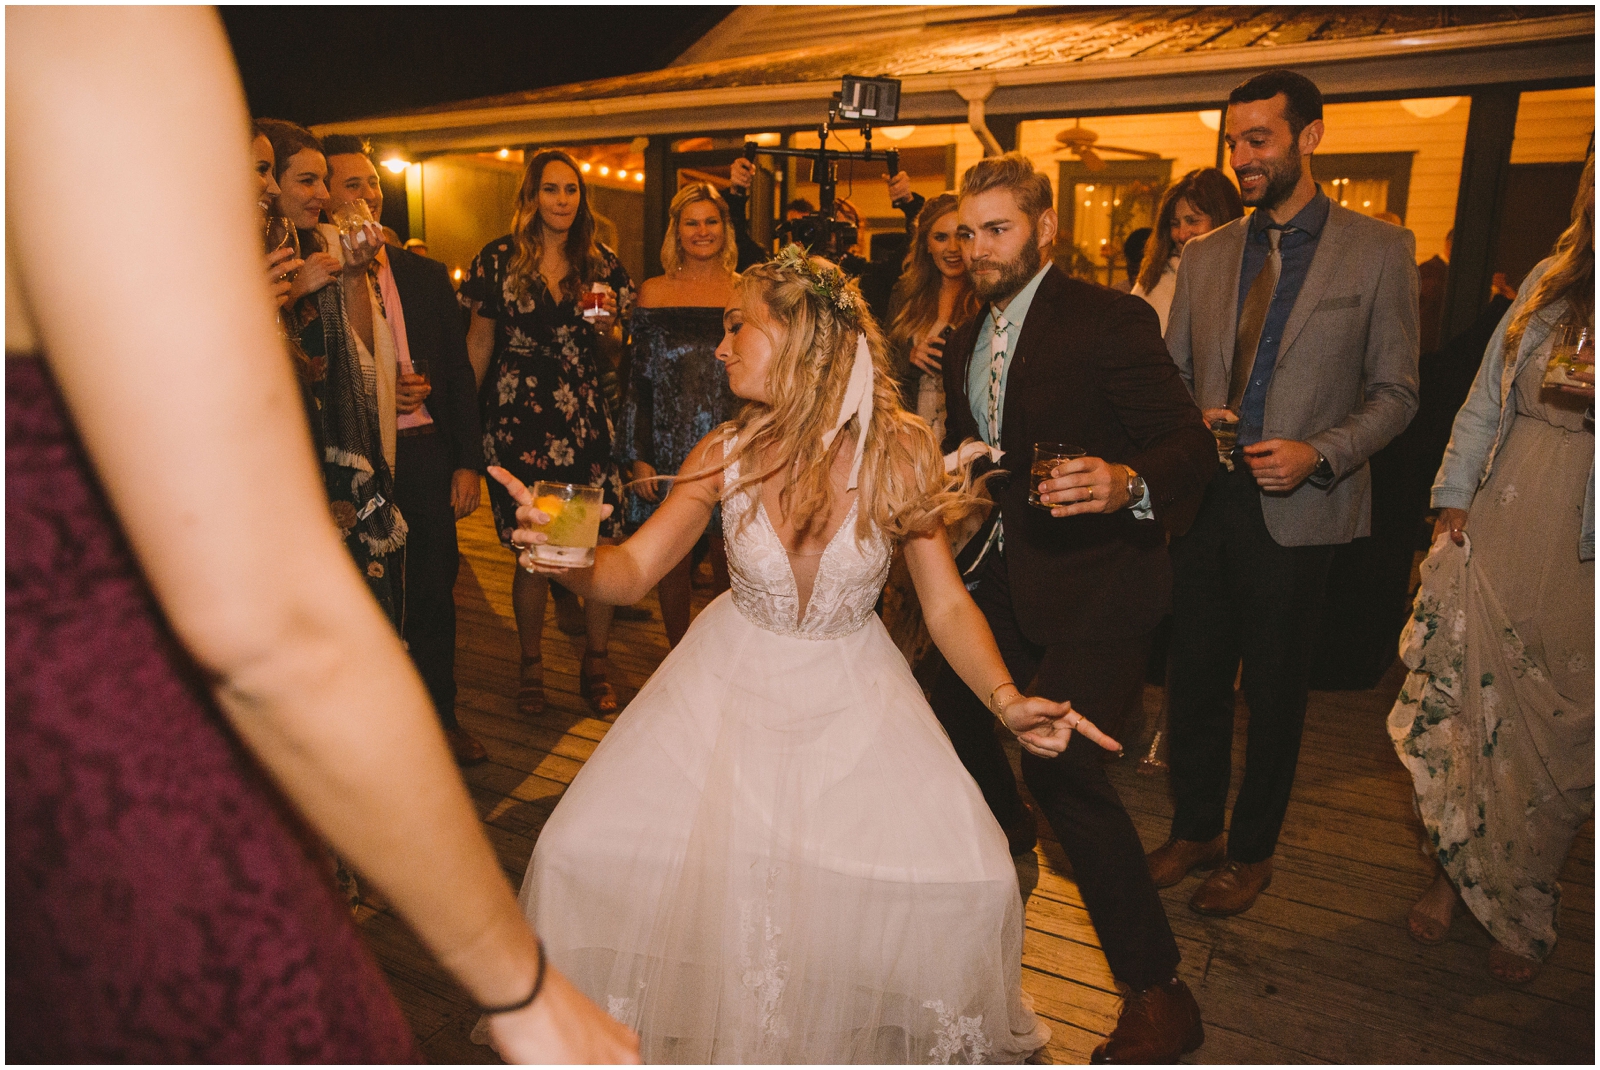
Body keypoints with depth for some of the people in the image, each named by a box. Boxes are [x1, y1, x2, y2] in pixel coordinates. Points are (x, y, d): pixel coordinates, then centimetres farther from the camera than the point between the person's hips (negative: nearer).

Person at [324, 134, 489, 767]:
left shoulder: (427, 276, 9)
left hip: (427, 454, 3)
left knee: (433, 592, 12)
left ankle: (440, 716, 29)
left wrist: (468, 463, 2)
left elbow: (460, 373, 8)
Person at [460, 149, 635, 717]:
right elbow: (479, 341, 10)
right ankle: (531, 665, 23)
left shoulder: (603, 265, 9)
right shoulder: (499, 260, 5)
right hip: (518, 424, -1)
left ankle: (595, 666, 16)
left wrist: (606, 327, -8)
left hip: (588, 423, 1)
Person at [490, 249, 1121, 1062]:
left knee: (967, 879, -15)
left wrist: (1007, 701, -24)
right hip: (733, 683, 2)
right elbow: (631, 571, -7)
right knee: (588, 848, -8)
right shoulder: (726, 455, -11)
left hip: (853, 693, -1)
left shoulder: (900, 454, -15)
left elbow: (946, 605, -9)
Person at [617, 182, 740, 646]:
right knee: (672, 565, 7)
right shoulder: (654, 292, 5)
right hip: (670, 448, 1)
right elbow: (638, 381, 4)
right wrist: (637, 456, -2)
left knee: (730, 565, 1)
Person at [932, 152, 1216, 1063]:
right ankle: (1008, 845, 50)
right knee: (948, 698, 17)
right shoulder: (968, 338, 11)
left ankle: (1159, 994, 4)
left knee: (1061, 764, -17)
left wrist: (1129, 482, -38)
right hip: (1004, 573, 8)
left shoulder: (1111, 320, -14)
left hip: (1094, 583, -8)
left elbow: (1193, 442, -18)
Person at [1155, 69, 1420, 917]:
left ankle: (1252, 850, 31)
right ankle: (1195, 830, 33)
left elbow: (1394, 392, -2)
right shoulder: (1204, 255, 9)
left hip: (1296, 509, -3)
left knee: (1273, 690, 11)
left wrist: (1320, 453, -17)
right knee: (1194, 677, 12)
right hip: (1204, 498, 3)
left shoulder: (1379, 251, -2)